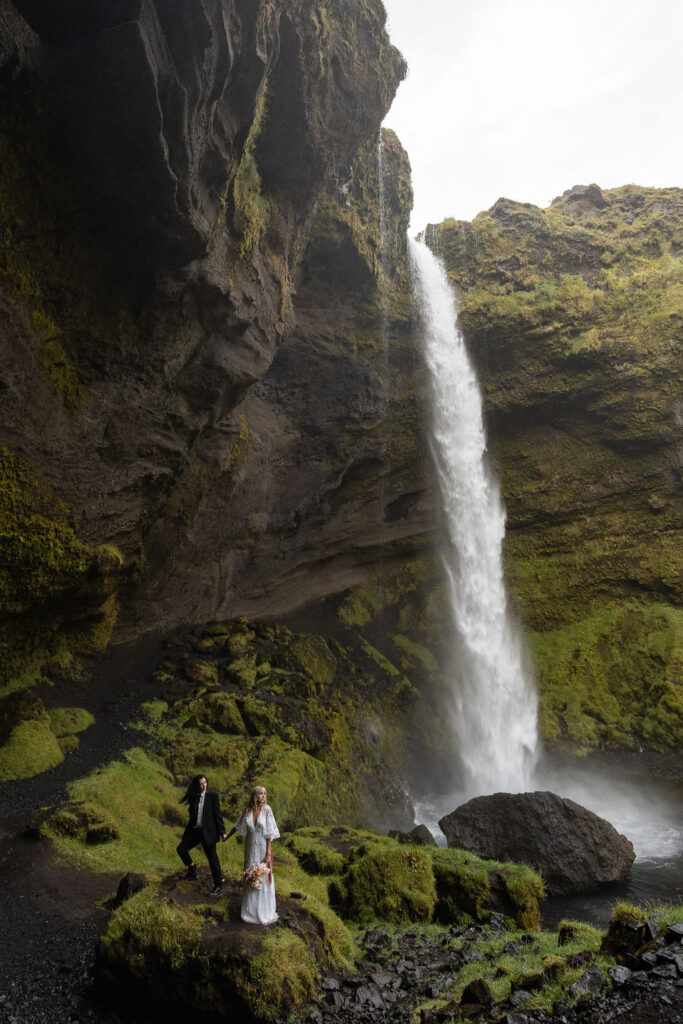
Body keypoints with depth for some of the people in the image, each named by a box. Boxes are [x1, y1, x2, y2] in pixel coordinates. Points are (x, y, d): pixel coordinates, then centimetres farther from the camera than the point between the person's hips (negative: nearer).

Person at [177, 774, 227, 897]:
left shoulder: (212, 795, -8)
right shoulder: (193, 796, 5)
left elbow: (217, 814, -8)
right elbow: (192, 814, 14)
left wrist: (222, 832, -10)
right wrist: (188, 829, 17)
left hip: (207, 831, -5)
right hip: (194, 830, 6)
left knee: (212, 858, -2)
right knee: (181, 849, 4)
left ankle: (219, 888, 8)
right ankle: (192, 870, 28)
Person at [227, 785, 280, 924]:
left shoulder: (267, 810, -13)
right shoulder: (247, 810, -5)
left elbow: (269, 834, -12)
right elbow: (238, 825, 12)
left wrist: (268, 854, -13)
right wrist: (227, 837, 23)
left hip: (263, 848, -3)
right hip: (250, 849, 3)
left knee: (264, 878, 5)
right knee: (250, 878, 11)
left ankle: (265, 910, 22)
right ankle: (251, 910, 28)